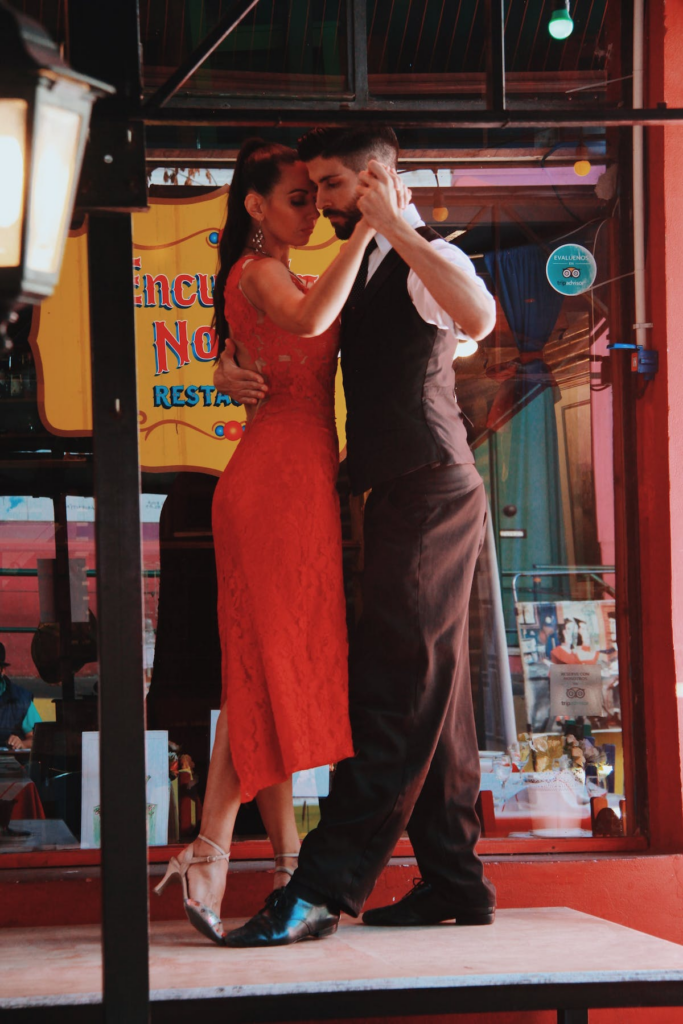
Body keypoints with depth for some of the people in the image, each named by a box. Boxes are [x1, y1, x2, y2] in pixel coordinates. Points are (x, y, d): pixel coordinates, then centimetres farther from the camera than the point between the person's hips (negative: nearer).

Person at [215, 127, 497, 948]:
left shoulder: (426, 259, -9)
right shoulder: (357, 271, 20)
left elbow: (478, 317, -32)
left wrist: (394, 227, -26)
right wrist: (232, 367, 3)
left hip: (431, 491, -10)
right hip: (399, 494, 10)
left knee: (393, 691, -12)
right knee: (430, 695, 10)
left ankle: (324, 888, -17)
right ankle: (454, 883, 15)